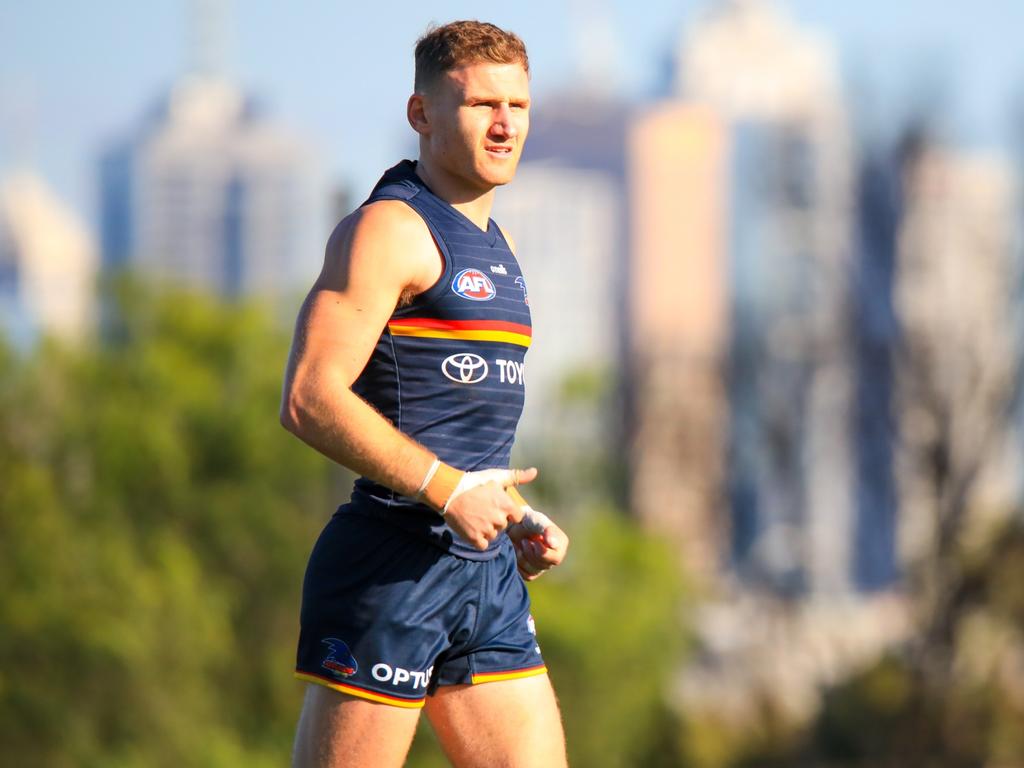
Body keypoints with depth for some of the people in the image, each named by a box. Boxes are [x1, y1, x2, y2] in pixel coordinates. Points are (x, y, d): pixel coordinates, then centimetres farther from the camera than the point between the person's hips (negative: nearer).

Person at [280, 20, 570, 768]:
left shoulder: (497, 248, 21)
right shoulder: (388, 229, -7)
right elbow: (310, 399, -17)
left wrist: (518, 520, 14)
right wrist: (447, 489, -19)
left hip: (486, 569, 9)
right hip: (392, 563, -9)